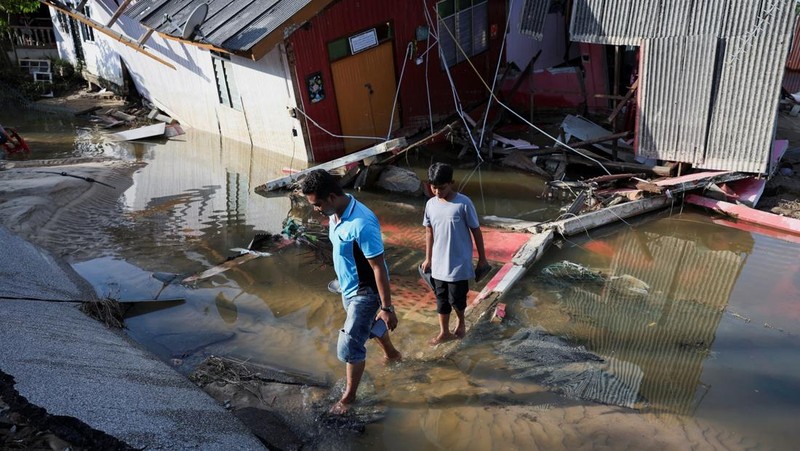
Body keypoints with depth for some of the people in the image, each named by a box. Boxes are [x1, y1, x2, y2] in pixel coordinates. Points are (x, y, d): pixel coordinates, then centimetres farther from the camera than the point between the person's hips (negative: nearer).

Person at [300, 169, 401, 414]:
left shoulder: (361, 224, -34)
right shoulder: (336, 213, -6)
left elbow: (379, 267, -29)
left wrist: (386, 307, -23)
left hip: (365, 292, -9)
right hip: (349, 288, 9)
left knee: (349, 346, 0)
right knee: (370, 324, 31)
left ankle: (349, 396, 23)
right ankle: (391, 353, 59)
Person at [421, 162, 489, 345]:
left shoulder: (464, 203, -16)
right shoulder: (431, 204, -2)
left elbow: (476, 231, -8)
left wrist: (482, 258, -3)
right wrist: (428, 258, 13)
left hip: (459, 263, -4)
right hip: (439, 263, 4)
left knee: (456, 298, 6)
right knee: (441, 298, 14)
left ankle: (461, 322, 36)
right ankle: (444, 332, 31)